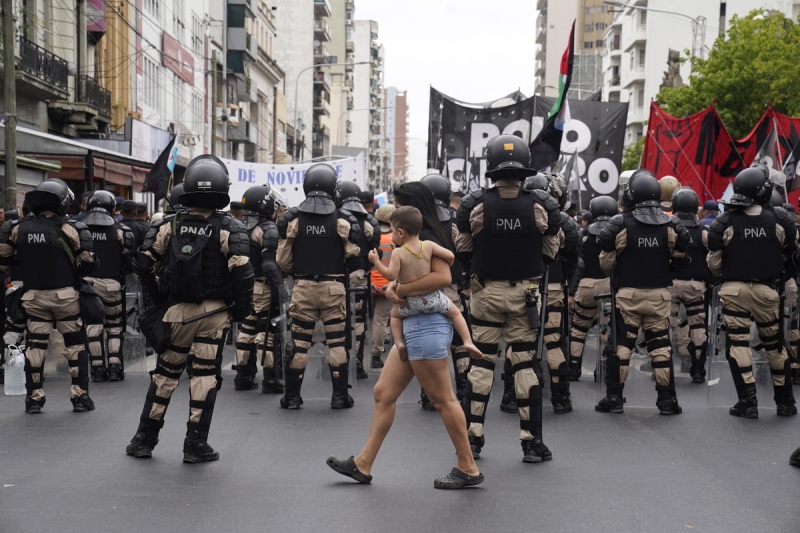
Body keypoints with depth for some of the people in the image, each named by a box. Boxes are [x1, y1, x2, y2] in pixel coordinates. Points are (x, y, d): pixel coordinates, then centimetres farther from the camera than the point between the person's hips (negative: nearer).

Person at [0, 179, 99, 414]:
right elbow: (86, 263, -11)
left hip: (33, 296, 3)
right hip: (65, 295, -3)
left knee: (35, 345, 11)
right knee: (75, 345, 8)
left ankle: (34, 398, 14)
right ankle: (80, 396, 9)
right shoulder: (68, 229, -12)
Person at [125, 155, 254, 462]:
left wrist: (157, 299, 11)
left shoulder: (170, 225, 0)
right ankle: (196, 445, 8)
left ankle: (144, 440, 21)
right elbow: (243, 273, -17)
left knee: (165, 373, 15)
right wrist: (241, 309, -4)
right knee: (205, 376, 5)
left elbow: (144, 262, 0)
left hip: (177, 311, 3)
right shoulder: (229, 229, -9)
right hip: (213, 313, -3)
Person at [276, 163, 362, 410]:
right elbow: (353, 260, -1)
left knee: (299, 343, 8)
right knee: (337, 342, 8)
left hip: (303, 287, 1)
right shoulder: (343, 220, -5)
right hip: (334, 287, -1)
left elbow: (283, 261, 1)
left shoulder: (292, 218, -3)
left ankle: (292, 396, 14)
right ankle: (340, 396, 11)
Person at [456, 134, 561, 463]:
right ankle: (532, 442, 9)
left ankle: (473, 439, 14)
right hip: (526, 293, 0)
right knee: (526, 364, 6)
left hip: (486, 292, 0)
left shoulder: (474, 204, -9)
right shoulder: (542, 205, -8)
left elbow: (463, 253, 1)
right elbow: (550, 254, 1)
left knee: (481, 362, 9)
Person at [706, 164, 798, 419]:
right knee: (774, 343, 15)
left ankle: (748, 402, 0)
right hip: (766, 289, 1)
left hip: (733, 289, -1)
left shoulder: (724, 222, -8)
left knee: (738, 343, 4)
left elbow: (714, 264, 0)